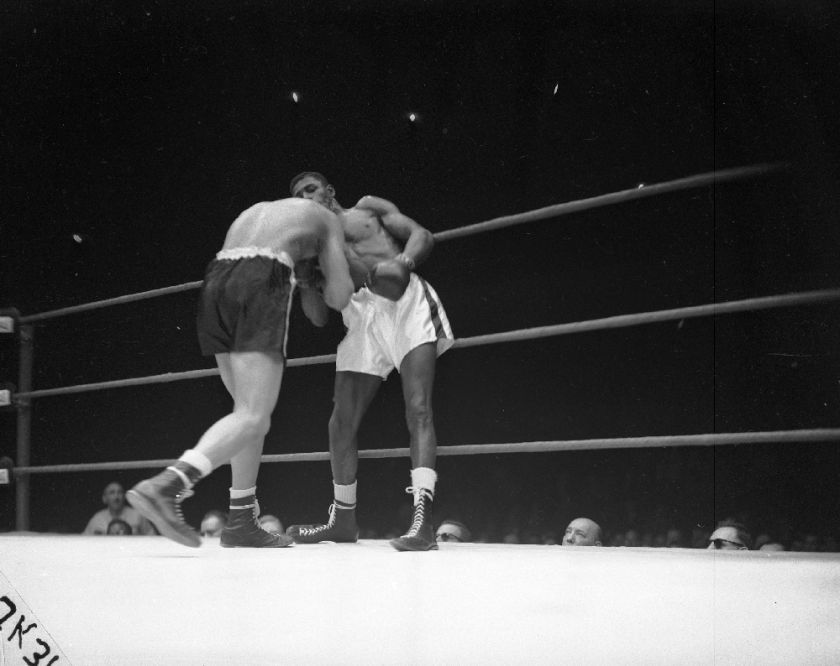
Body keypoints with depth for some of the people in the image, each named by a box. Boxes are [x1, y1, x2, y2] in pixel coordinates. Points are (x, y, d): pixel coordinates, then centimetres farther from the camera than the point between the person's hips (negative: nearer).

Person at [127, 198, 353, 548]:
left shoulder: (254, 211, 37)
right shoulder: (326, 218, 23)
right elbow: (339, 297, 17)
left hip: (215, 281, 6)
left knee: (251, 411, 15)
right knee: (252, 416, -12)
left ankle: (241, 521, 12)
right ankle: (166, 486, -33)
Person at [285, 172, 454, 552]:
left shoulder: (367, 208, 19)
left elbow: (421, 236, 7)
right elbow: (318, 317, 13)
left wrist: (402, 263, -15)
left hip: (407, 303, -4)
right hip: (362, 318, 4)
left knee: (418, 409, -18)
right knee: (342, 423, 0)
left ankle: (422, 518, -29)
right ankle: (343, 519, 18)